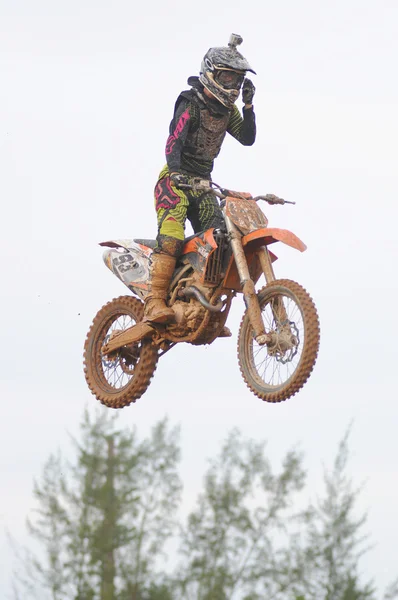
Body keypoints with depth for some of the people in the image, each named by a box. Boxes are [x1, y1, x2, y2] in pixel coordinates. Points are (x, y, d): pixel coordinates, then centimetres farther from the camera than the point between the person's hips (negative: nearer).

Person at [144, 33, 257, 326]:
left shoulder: (228, 110, 13)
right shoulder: (191, 103, -11)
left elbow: (247, 138, 7)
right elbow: (174, 140, -23)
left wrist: (249, 105, -4)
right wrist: (177, 171, -40)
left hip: (203, 182, 8)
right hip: (176, 179, -8)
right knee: (171, 235, -27)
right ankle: (155, 302, -35)